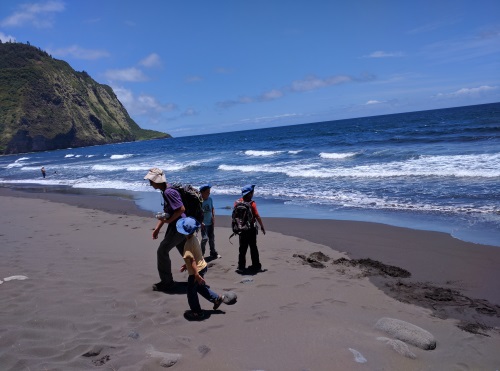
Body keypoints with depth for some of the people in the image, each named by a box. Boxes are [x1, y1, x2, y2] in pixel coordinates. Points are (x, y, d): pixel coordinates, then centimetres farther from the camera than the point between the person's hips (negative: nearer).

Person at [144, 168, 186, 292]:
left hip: (178, 227, -10)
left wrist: (169, 220, -17)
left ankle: (167, 282, 6)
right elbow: (166, 213, 17)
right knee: (186, 252, 18)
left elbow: (182, 209, -25)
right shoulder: (165, 192, 12)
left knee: (162, 251, -3)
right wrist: (157, 228, 16)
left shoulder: (169, 192, -20)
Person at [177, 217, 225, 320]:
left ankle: (197, 313, 20)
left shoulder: (188, 244, -26)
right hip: (203, 266, 9)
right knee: (200, 287, 28)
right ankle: (217, 298, 31)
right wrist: (186, 265, 22)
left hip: (196, 271, -9)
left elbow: (192, 260, -29)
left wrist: (197, 275, -29)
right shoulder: (195, 238, 0)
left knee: (191, 292, 9)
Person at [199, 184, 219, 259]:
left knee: (212, 238, 14)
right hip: (203, 224, -6)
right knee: (205, 238, -12)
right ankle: (201, 254, 4)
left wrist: (213, 217, 1)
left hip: (210, 222, 6)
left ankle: (213, 253, 29)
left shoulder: (210, 199, -1)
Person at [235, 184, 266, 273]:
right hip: (251, 228, -4)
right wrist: (262, 226, -7)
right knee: (253, 247, 7)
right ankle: (256, 266, 13)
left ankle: (241, 266, 13)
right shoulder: (252, 203, -15)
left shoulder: (237, 202, -1)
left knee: (242, 248, 12)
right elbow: (257, 216, -17)